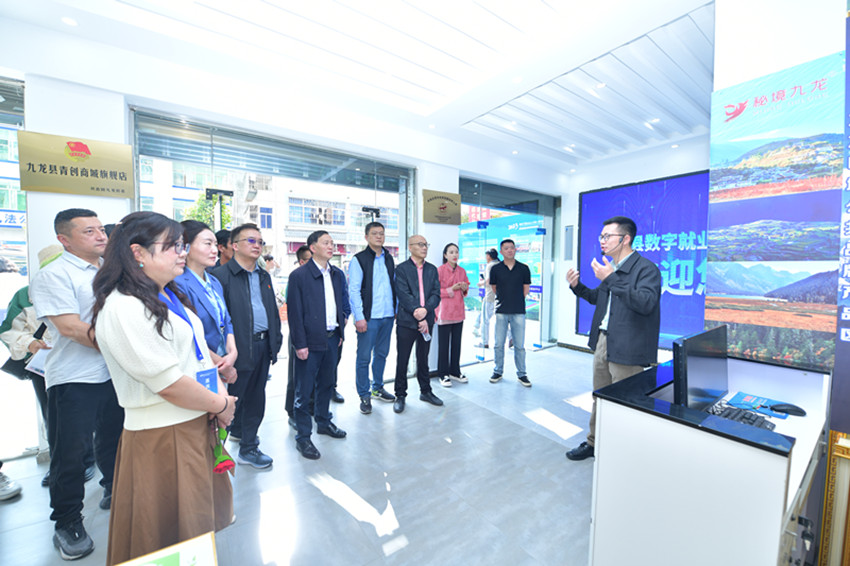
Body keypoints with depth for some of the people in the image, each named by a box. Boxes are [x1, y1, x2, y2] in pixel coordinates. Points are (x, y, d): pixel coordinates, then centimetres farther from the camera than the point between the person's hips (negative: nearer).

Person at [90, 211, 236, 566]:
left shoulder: (168, 295, 8)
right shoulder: (124, 308, -21)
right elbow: (168, 383, -24)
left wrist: (220, 392, 0)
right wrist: (221, 405, -11)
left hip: (197, 424, 9)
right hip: (162, 436, -8)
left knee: (207, 517, 26)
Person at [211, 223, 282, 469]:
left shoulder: (264, 276, 14)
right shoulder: (222, 275, -9)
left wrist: (275, 342, 12)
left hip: (262, 346, 7)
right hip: (239, 348, -7)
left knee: (256, 398, 17)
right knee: (233, 399, 6)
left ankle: (248, 447, 35)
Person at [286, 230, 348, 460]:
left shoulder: (337, 274, 8)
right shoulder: (299, 275, -10)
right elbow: (294, 312, -11)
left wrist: (340, 332, 10)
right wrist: (300, 344, -13)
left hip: (331, 338, 6)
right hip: (310, 341, -6)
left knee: (326, 383, 20)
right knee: (304, 390, 5)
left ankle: (324, 422, 39)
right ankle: (303, 437, 21)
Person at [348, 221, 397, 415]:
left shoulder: (389, 258, 12)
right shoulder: (359, 259, -5)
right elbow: (353, 290, -10)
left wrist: (396, 309, 11)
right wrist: (359, 317, -15)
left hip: (388, 316, 6)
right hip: (369, 318, -5)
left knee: (381, 354, 17)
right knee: (364, 358, 3)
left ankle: (378, 388, 33)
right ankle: (364, 396, 18)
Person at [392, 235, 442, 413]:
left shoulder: (432, 269, 11)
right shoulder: (401, 269, -3)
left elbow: (436, 294, 2)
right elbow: (404, 296, -12)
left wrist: (425, 310, -15)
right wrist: (419, 317, -16)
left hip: (426, 320, 4)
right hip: (406, 321, -4)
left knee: (423, 359, 16)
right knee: (402, 360, 5)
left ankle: (425, 391, 31)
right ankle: (400, 395, 20)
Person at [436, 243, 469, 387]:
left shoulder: (462, 271, 10)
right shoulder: (439, 270, -7)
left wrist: (465, 288, -2)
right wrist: (451, 289, -15)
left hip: (458, 311, 5)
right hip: (444, 312, -5)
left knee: (456, 343, 12)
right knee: (444, 344, 1)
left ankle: (455, 371, 26)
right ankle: (443, 374, 14)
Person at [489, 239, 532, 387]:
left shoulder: (524, 268, 3)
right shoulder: (495, 269, 2)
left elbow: (526, 289, 10)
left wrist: (516, 301, 9)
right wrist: (504, 299, 10)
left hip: (518, 312, 0)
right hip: (501, 312, 0)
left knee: (519, 345, 5)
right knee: (499, 344, 7)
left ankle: (521, 374, 20)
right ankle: (498, 371, 23)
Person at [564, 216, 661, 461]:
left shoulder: (646, 268, -13)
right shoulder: (610, 268, 11)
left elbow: (646, 303, -28)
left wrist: (611, 279, -27)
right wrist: (577, 286, 5)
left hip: (626, 348, -8)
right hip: (602, 341, 8)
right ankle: (594, 443, 37)